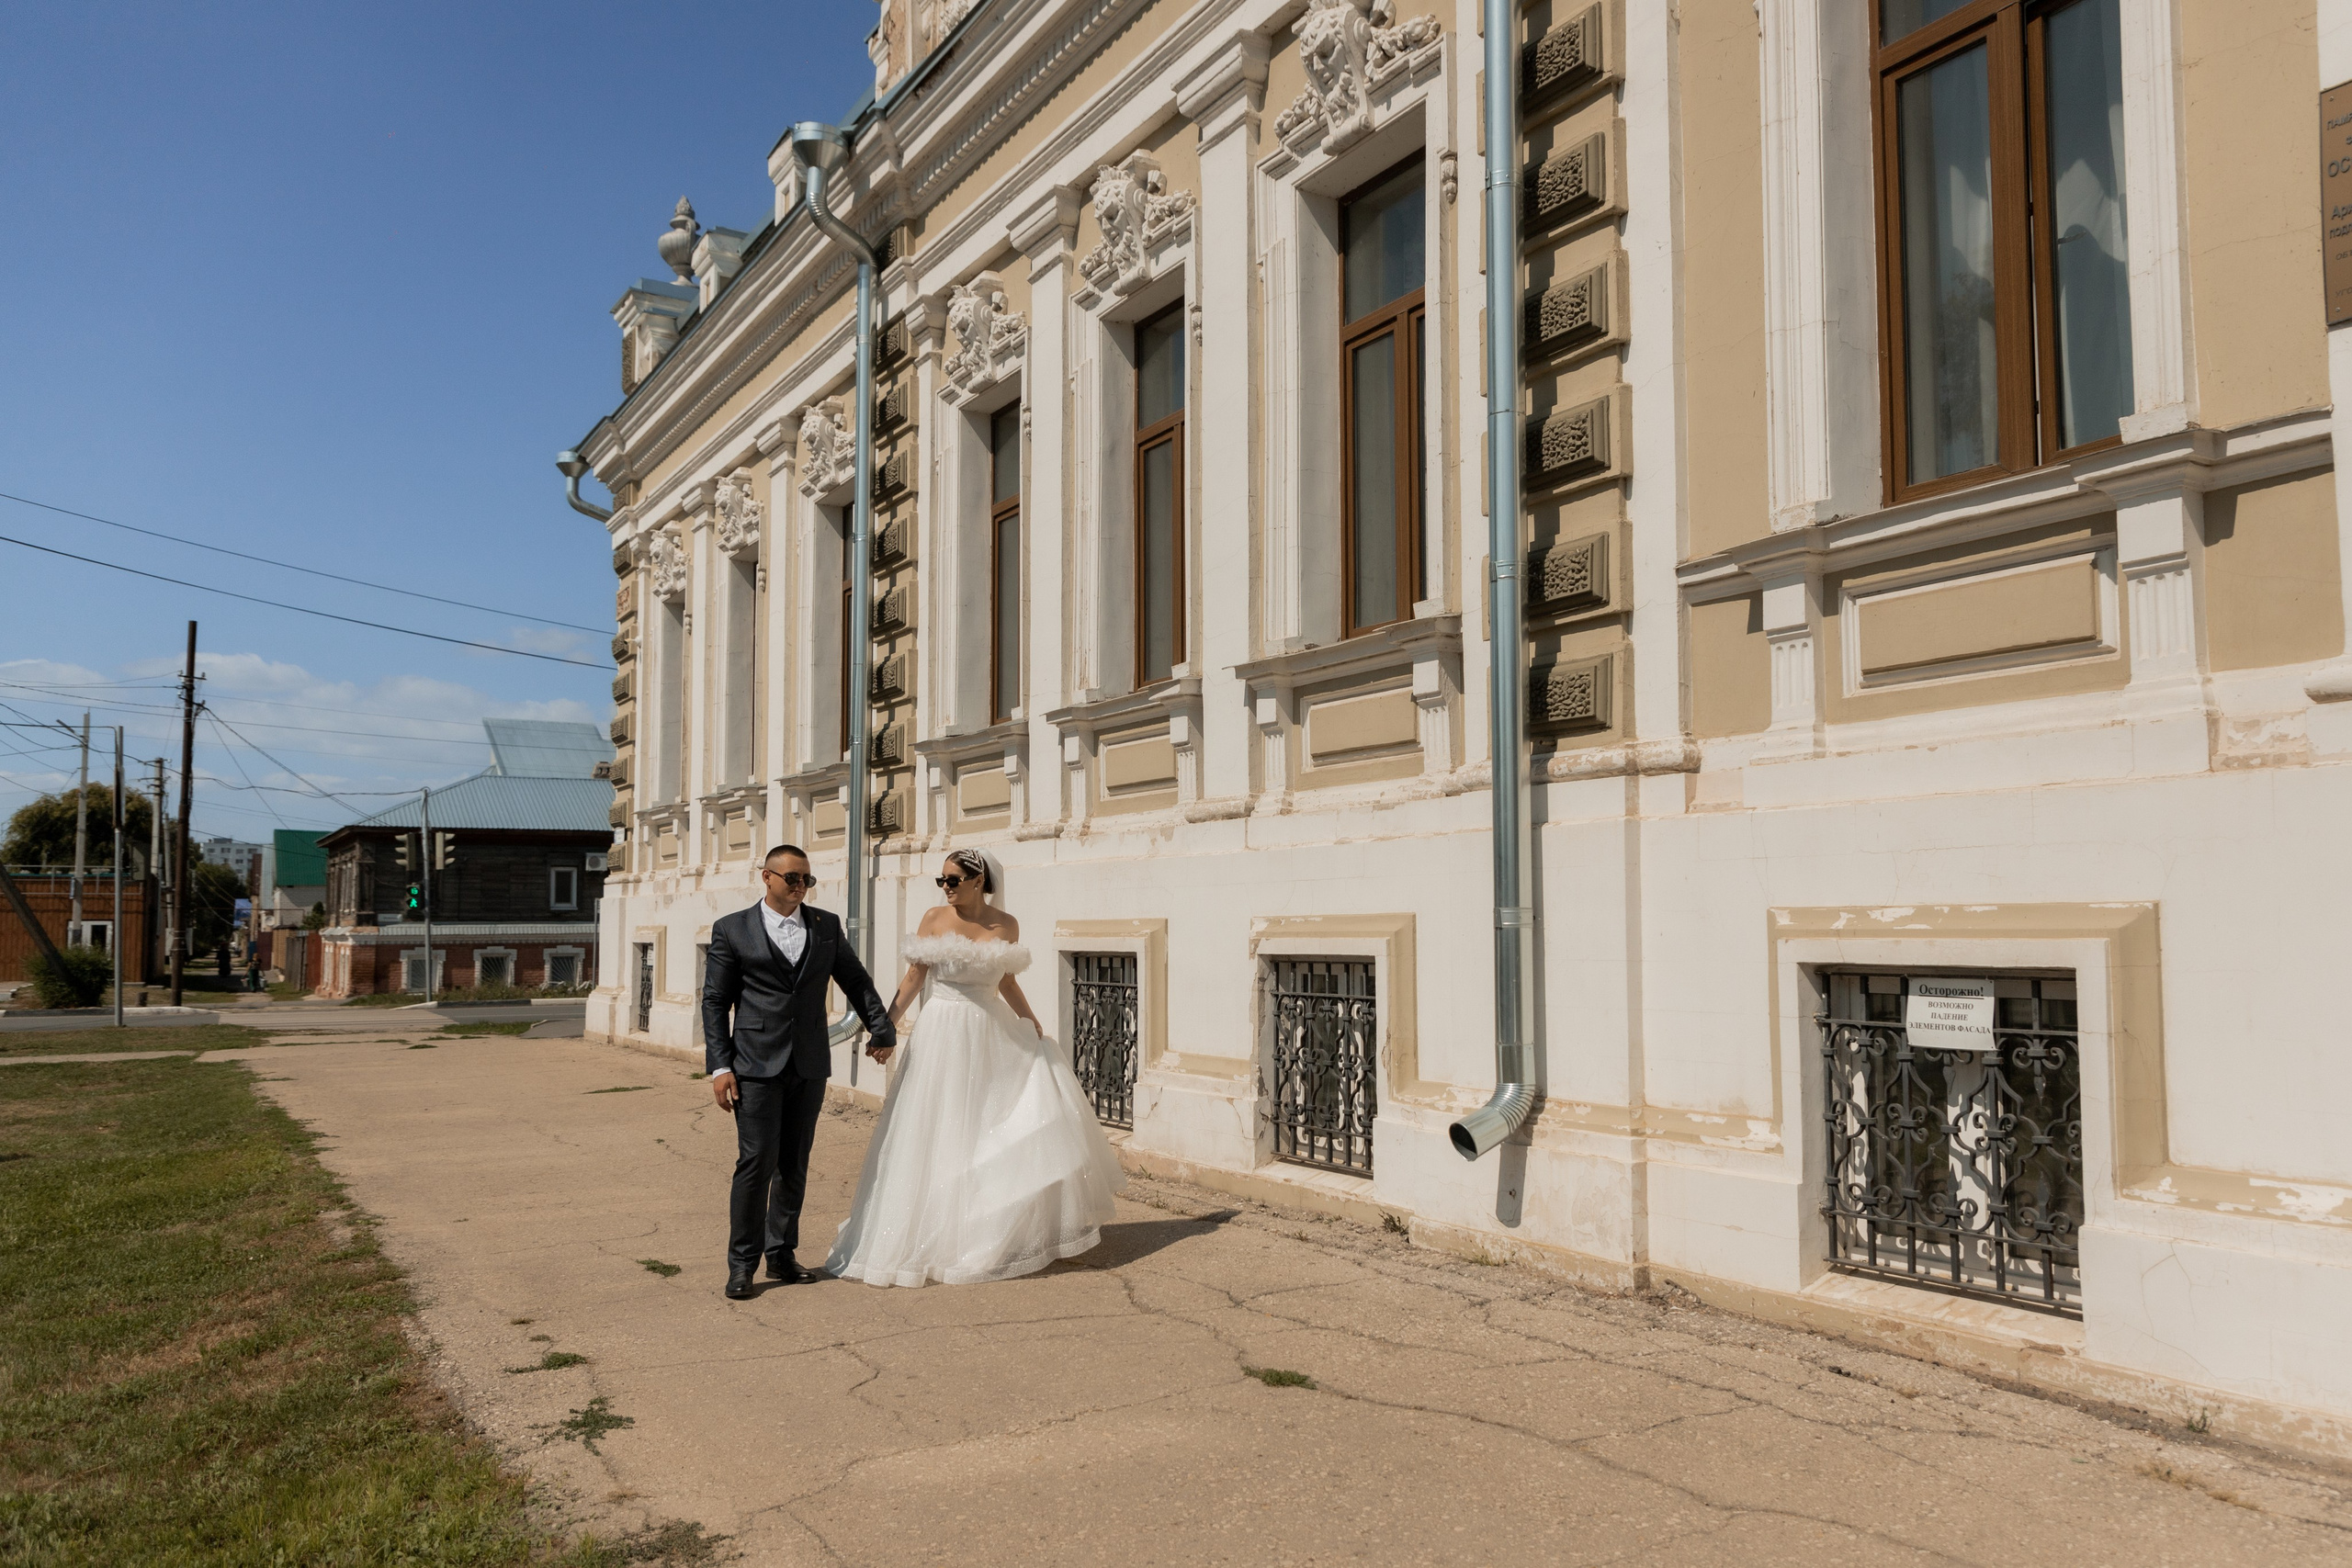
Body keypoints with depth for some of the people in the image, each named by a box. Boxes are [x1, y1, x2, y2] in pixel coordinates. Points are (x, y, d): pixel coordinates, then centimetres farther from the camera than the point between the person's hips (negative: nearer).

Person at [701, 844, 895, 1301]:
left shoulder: (826, 926, 10)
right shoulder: (732, 930, 2)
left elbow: (856, 981, 17)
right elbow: (715, 1002, 1)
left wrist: (882, 1028, 11)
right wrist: (719, 1066, -6)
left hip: (810, 1066, 3)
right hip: (757, 1066, -3)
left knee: (795, 1164, 9)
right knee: (757, 1162, -8)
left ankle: (782, 1254, 21)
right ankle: (742, 1264, 3)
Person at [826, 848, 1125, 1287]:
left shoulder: (1006, 925, 3)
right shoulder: (934, 920, -2)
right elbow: (913, 978, -4)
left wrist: (1032, 1024, 4)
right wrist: (885, 1026, -13)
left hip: (994, 1035, 2)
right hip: (944, 1035, -2)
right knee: (939, 1134, 2)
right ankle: (934, 1236, 14)